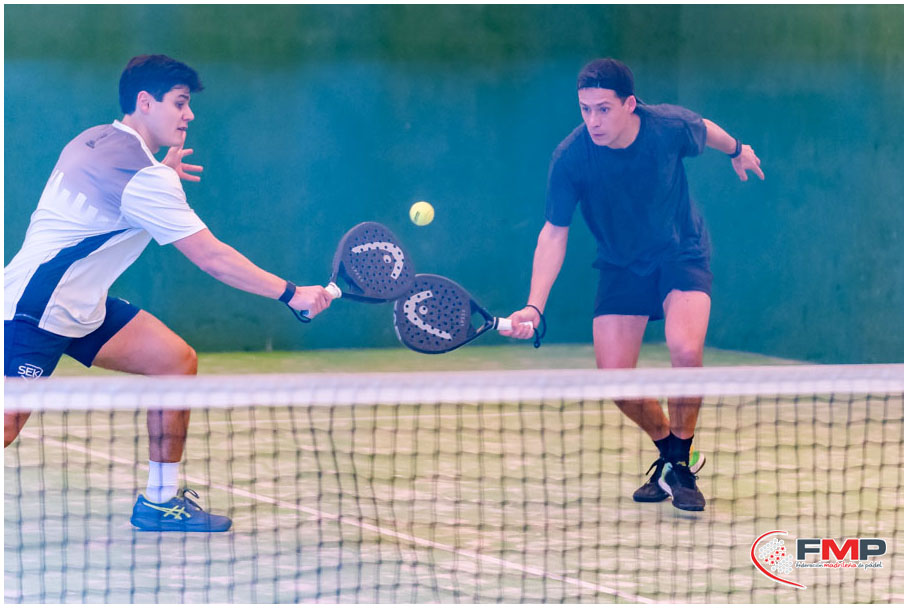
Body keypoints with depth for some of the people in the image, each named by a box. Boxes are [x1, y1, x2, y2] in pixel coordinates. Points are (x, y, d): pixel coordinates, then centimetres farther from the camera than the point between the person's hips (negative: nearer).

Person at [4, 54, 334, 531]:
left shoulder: (95, 141, 8)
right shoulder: (142, 175, -20)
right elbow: (211, 257, -20)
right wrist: (292, 294, -16)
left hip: (81, 303, 10)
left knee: (175, 360, 4)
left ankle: (160, 500, 9)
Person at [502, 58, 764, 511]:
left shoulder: (670, 126, -21)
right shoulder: (570, 157, -23)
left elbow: (705, 131, 4)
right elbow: (555, 232, -17)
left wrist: (737, 150, 27)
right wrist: (534, 307, -28)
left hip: (681, 253, -1)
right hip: (621, 266, 1)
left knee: (685, 350, -27)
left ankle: (681, 464, -4)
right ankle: (668, 451, 22)